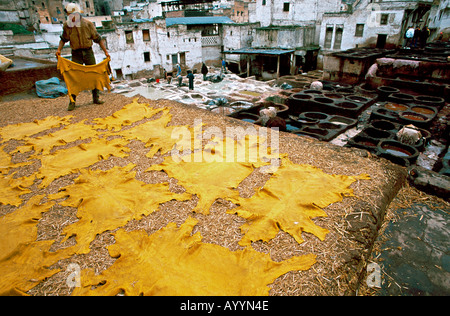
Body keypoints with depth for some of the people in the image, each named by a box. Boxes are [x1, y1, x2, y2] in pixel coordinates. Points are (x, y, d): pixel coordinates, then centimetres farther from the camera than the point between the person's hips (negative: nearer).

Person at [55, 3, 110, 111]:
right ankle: (72, 101, 0)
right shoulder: (67, 26, -1)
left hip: (88, 52, 0)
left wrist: (105, 52, -3)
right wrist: (59, 50, -5)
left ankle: (96, 98, 15)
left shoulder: (88, 24, -4)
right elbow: (63, 39, 10)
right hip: (76, 53, 0)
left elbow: (98, 39, 1)